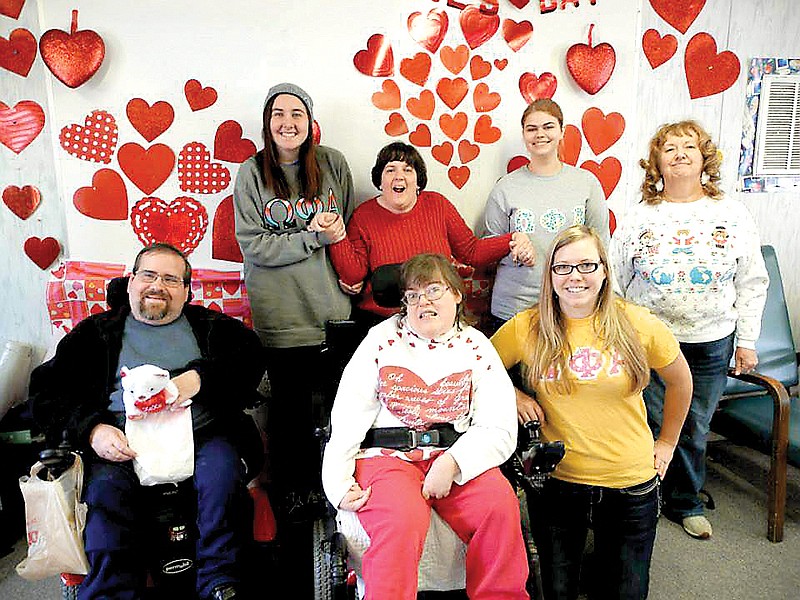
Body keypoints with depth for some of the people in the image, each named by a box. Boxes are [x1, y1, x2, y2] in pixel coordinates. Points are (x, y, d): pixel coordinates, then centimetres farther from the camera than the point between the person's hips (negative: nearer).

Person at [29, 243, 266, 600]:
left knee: (222, 468, -30)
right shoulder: (96, 332, 20)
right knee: (105, 487, -29)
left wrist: (199, 377, -14)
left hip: (200, 434, 0)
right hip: (124, 443, 1)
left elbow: (251, 357, 3)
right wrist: (91, 430, -7)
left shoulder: (209, 326, 19)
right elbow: (46, 389, 12)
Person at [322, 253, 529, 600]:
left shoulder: (476, 347, 9)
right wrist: (339, 483, -9)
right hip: (387, 454, -1)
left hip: (455, 455, 2)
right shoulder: (382, 339, 8)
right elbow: (347, 418, 3)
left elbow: (499, 429, 0)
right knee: (402, 520, -31)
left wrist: (452, 462, -17)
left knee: (500, 503, -24)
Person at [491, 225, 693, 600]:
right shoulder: (526, 328, -9)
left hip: (631, 484, 1)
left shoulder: (639, 326, -7)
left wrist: (667, 442, 14)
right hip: (555, 481, 0)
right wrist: (512, 395, -9)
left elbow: (679, 380, 10)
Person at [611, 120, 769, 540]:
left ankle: (685, 503, 35)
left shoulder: (732, 215, 3)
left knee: (693, 429, 13)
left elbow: (753, 284, 7)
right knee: (650, 425, 5)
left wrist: (746, 340, 4)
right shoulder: (638, 219, -1)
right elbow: (614, 283, 3)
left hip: (711, 344, 2)